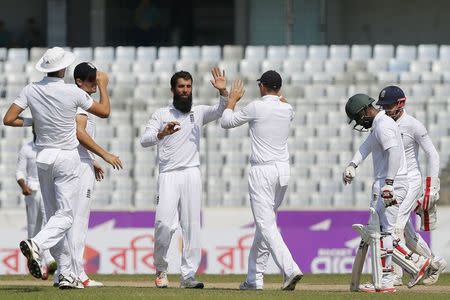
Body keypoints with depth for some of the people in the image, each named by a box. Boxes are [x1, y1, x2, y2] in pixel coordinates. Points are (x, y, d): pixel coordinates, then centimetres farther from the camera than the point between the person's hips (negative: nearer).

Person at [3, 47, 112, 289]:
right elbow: (104, 111, -1)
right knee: (65, 216, -5)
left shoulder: (31, 91, -4)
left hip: (43, 158, 5)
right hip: (67, 159, -5)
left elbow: (8, 119, -7)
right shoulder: (73, 92, -13)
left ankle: (66, 274, 8)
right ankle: (37, 244, -33)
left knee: (54, 215, 10)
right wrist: (102, 85, 13)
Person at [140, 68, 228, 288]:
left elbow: (220, 111, -4)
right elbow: (144, 140, -2)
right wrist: (162, 134, -23)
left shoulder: (199, 112, 15)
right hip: (168, 176, -2)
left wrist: (223, 92, -23)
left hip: (191, 173, 2)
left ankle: (188, 275, -1)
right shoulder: (161, 114, 10)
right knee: (164, 223, -13)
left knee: (192, 225, -3)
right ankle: (160, 269, 6)